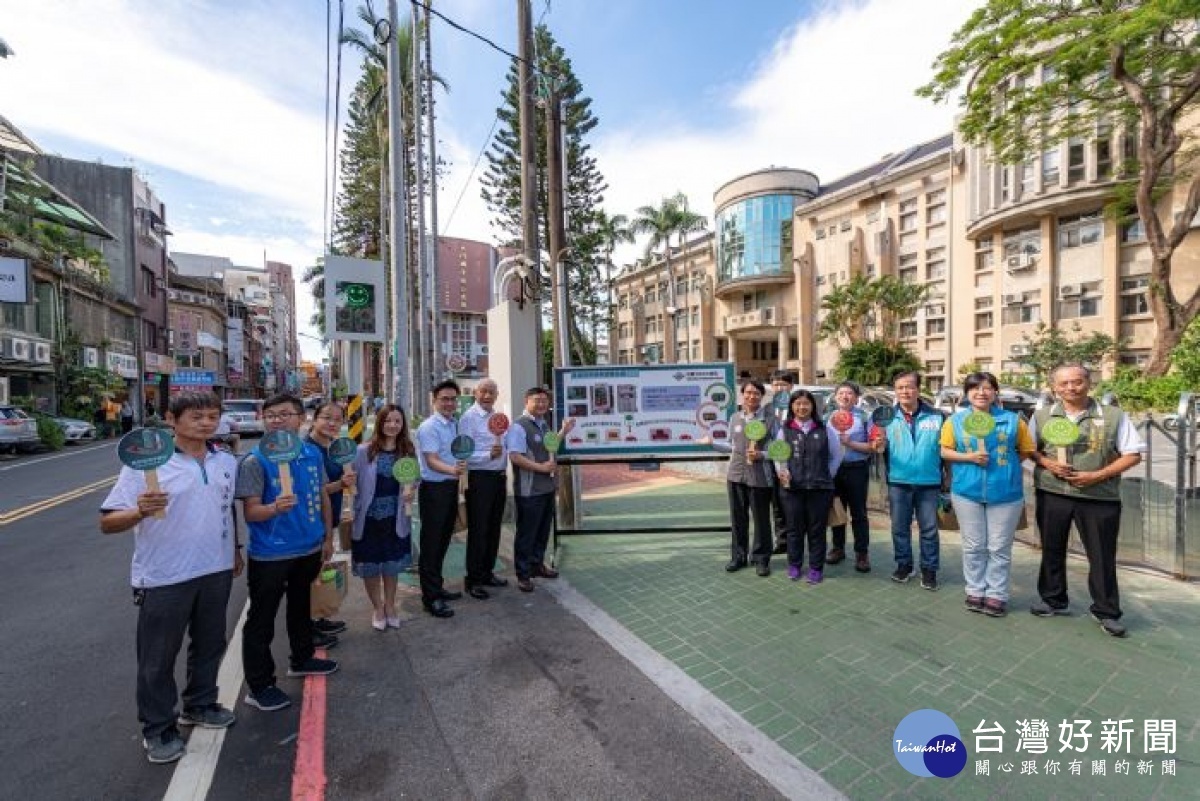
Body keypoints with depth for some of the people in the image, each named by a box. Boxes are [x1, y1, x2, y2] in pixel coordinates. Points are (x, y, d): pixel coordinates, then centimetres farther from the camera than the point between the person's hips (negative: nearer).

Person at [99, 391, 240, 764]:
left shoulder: (227, 461, 3)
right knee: (158, 657, 12)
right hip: (165, 577, -5)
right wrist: (140, 512, -34)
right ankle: (157, 728, 33)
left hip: (216, 571, 5)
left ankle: (199, 705, 42)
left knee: (209, 644, 20)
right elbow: (107, 523, -14)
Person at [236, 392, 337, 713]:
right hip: (269, 555, -5)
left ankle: (302, 659, 45)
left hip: (309, 549, 5)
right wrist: (274, 508, -39)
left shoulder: (313, 454, -2)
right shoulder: (255, 461, -16)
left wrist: (328, 537, 11)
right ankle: (259, 686, 26)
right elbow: (249, 512, -18)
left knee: (301, 607, 24)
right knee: (261, 621, 8)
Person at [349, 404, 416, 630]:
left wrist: (412, 491, -14)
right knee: (370, 566, 13)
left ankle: (390, 605, 40)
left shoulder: (409, 451, -3)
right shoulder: (364, 451, -11)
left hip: (395, 519, 2)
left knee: (392, 565, 18)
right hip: (368, 518, -2)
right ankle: (377, 607, 36)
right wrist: (352, 513, -16)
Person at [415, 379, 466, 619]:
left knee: (444, 540, 17)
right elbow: (432, 461, -24)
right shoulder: (429, 427, -15)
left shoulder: (455, 425, 10)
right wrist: (452, 470, -41)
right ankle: (430, 598, 11)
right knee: (431, 543, 1)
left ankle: (437, 587, 32)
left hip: (451, 487, 8)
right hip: (433, 489, -8)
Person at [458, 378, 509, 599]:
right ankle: (473, 580, 14)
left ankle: (487, 572, 30)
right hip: (479, 479, -7)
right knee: (478, 530, 1)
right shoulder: (469, 418, -10)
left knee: (493, 528, 16)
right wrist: (488, 455, -27)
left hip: (499, 477, 8)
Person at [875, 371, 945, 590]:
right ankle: (904, 564, 28)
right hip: (898, 482, 1)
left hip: (928, 483, -1)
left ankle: (929, 569, 26)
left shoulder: (935, 416, -3)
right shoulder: (889, 417, 0)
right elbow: (882, 448, -4)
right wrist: (880, 445, -25)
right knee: (900, 527, 12)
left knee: (929, 529, 11)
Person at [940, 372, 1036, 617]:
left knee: (999, 548, 7)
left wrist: (1006, 462, -2)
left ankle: (996, 594, 20)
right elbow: (945, 451, 2)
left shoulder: (1012, 420, 2)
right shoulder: (955, 420, 2)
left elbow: (1026, 450, 9)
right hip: (967, 491, 0)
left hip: (1006, 493, 0)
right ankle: (975, 591, 21)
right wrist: (968, 457, -12)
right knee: (973, 546, 9)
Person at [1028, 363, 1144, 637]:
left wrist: (1097, 476, -13)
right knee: (1052, 550, 12)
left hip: (1099, 497, -1)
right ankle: (1053, 600, 27)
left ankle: (1106, 612, 23)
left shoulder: (1114, 416, -2)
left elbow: (1133, 454, -1)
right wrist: (1047, 463, -10)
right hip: (1052, 494, 2)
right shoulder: (1041, 416, 3)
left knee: (1102, 556, 7)